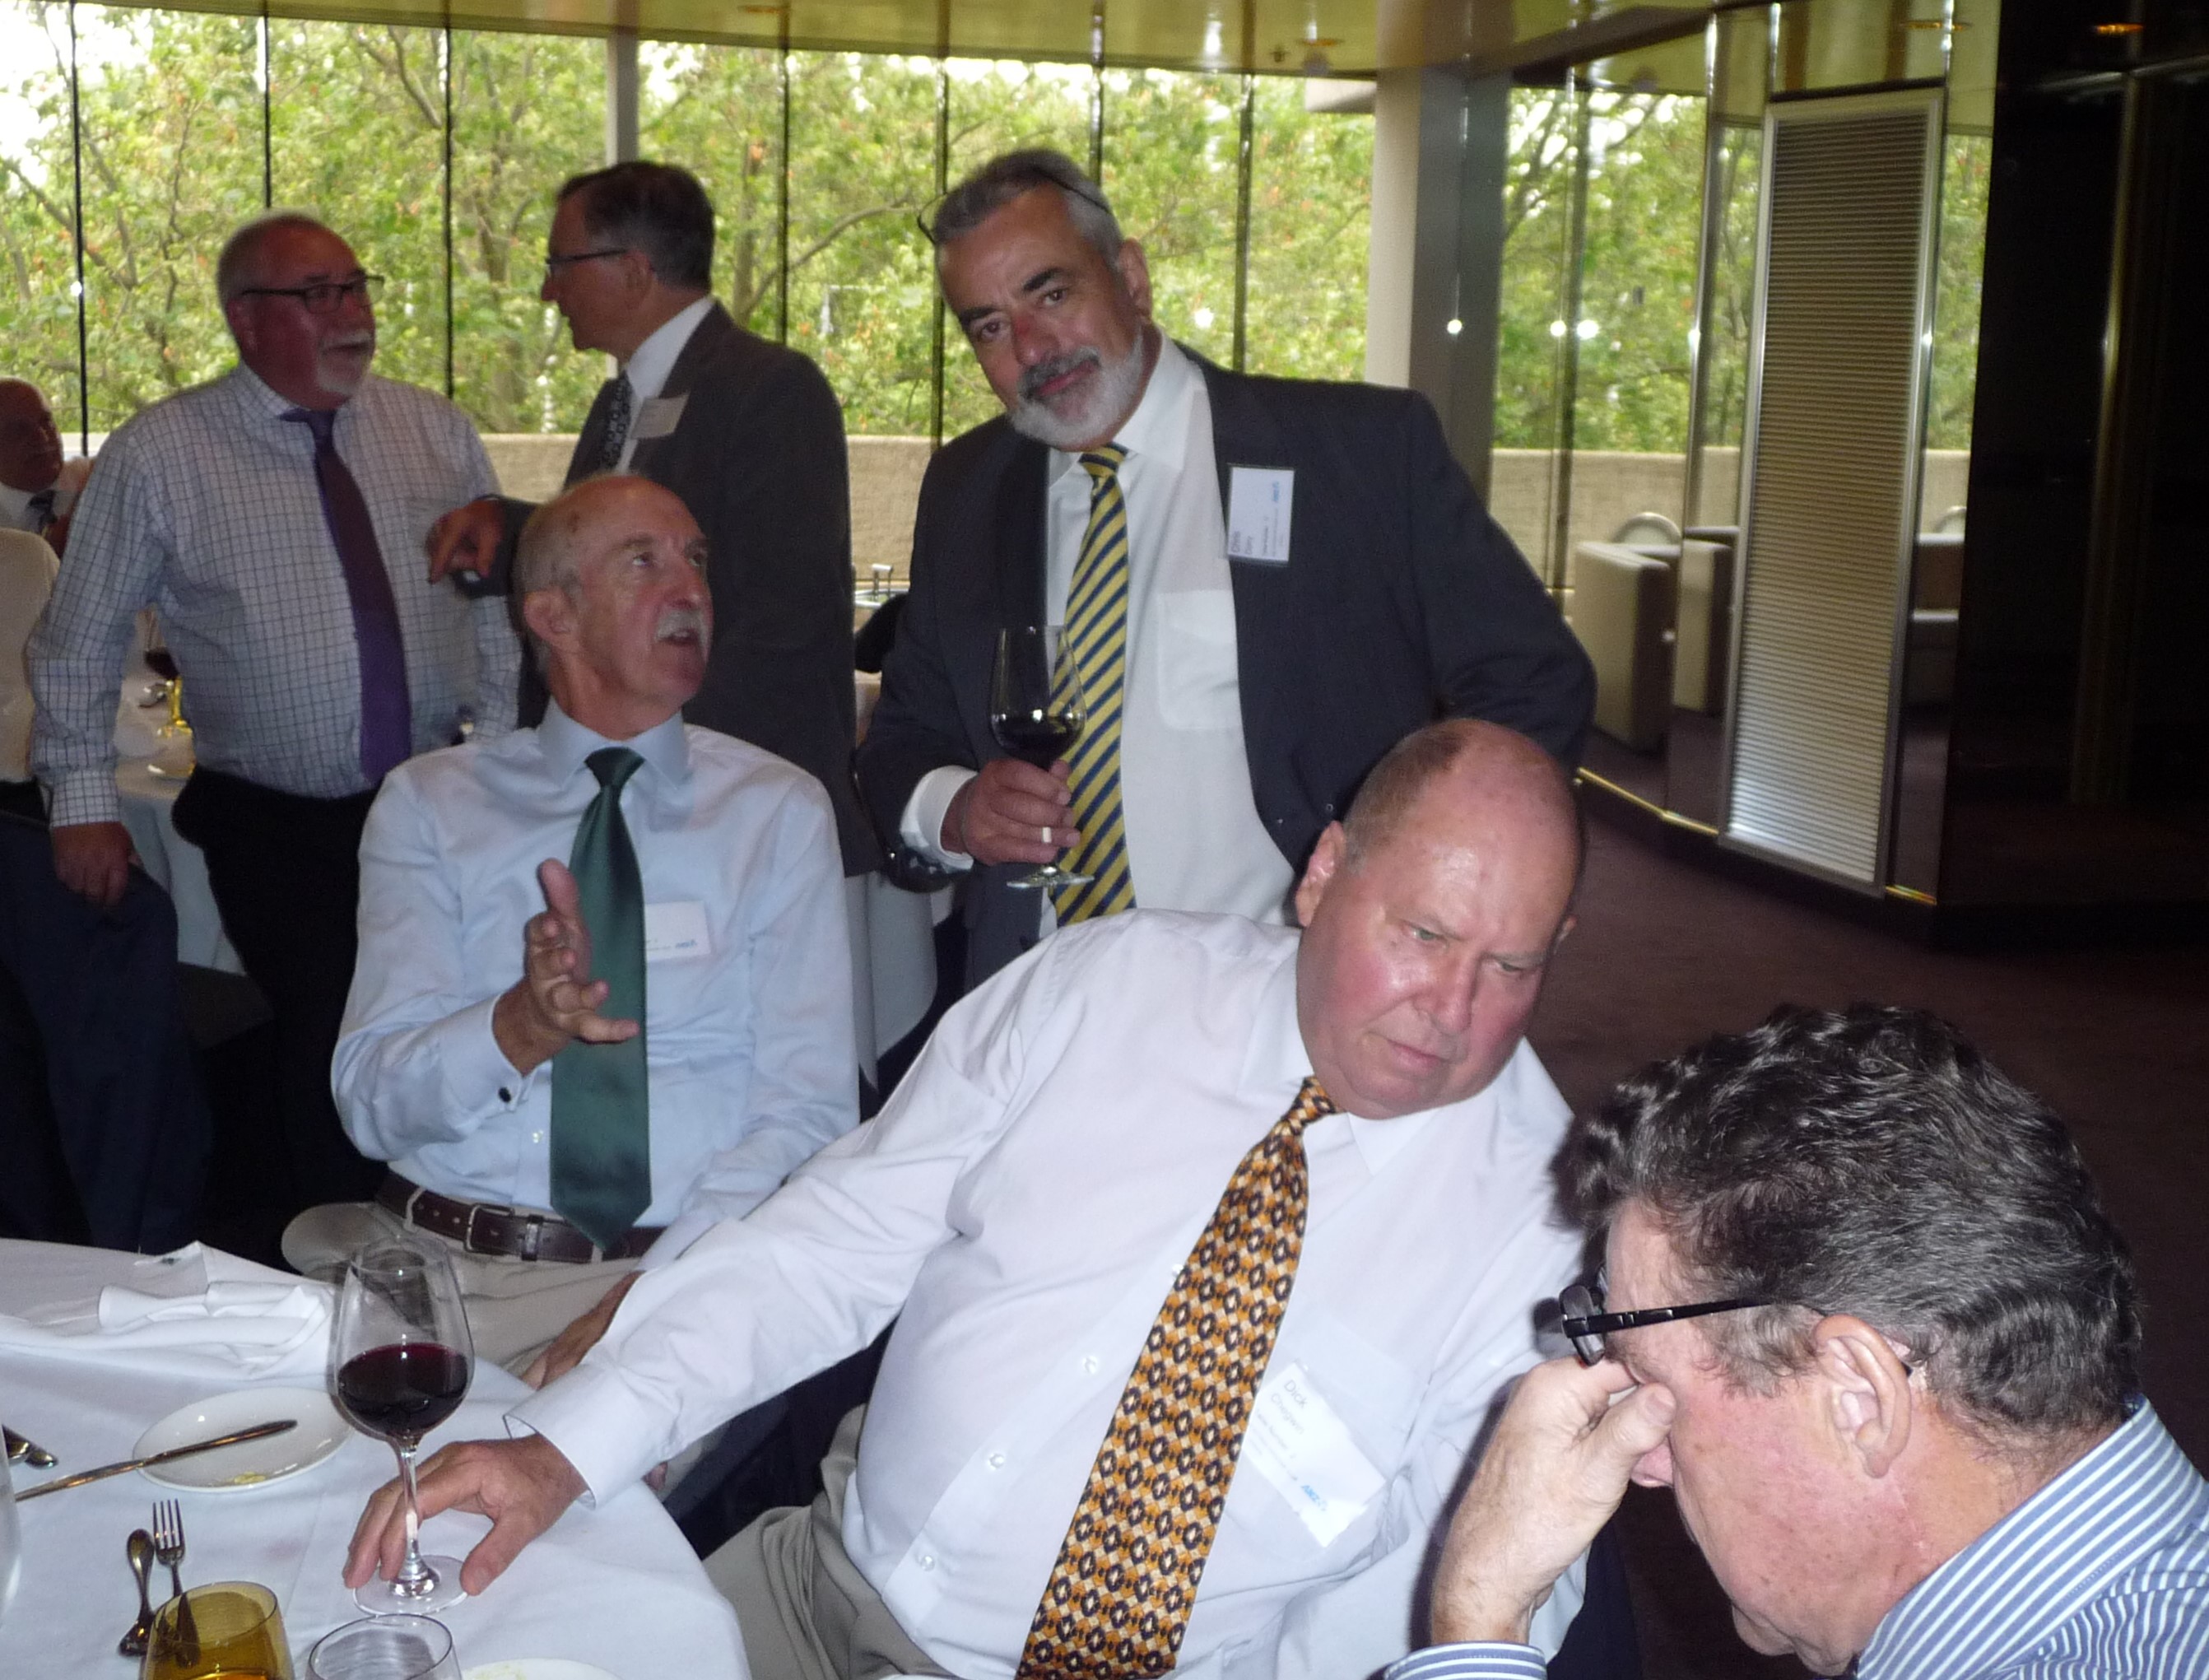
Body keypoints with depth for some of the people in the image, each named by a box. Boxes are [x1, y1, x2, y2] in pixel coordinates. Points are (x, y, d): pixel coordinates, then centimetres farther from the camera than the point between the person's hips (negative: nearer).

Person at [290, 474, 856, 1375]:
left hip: (664, 1276, -1)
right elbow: (371, 1099, 1)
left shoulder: (779, 811, 8)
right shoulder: (428, 803, 10)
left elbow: (806, 1114, -1)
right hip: (428, 1265, 2)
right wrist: (523, 1026, -20)